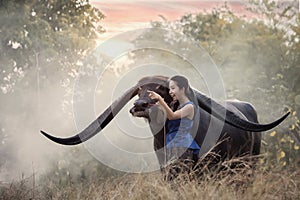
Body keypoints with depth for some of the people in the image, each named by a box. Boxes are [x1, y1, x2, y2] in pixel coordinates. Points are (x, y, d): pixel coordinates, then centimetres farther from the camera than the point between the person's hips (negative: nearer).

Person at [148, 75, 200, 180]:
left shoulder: (189, 106, -4)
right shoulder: (175, 105, 20)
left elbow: (172, 116, -21)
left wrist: (160, 99, -29)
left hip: (183, 148, -8)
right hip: (171, 147, 8)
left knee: (175, 179, -19)